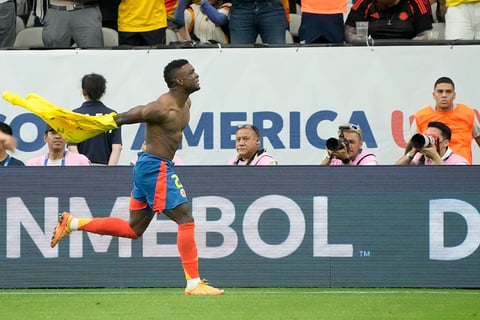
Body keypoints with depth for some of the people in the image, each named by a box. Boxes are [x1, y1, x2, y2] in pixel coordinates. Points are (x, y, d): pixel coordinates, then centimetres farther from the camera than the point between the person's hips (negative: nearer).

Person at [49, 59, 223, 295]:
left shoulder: (186, 104, 9)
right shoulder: (163, 108, -21)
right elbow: (124, 118, -15)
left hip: (155, 167, 10)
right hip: (155, 168, -10)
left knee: (133, 229, 16)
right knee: (186, 220, -9)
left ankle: (72, 223, 19)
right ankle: (194, 284, -6)